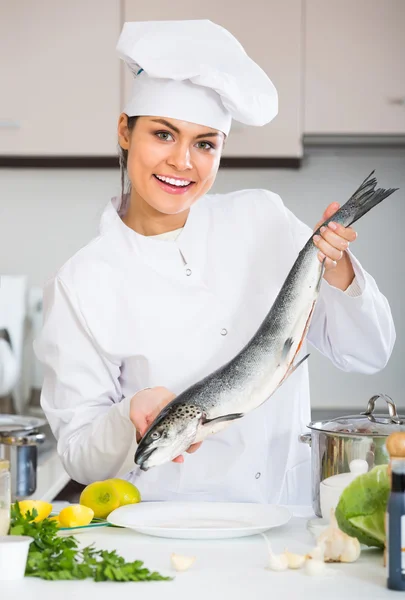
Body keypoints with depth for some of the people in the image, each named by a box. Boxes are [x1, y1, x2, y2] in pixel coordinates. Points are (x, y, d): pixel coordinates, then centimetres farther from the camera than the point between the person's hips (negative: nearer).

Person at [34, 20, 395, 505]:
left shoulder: (262, 220, 5)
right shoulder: (82, 283, -2)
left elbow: (366, 355, 6)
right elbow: (79, 454, -1)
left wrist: (337, 269, -10)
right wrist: (133, 420, -21)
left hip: (285, 517, 2)